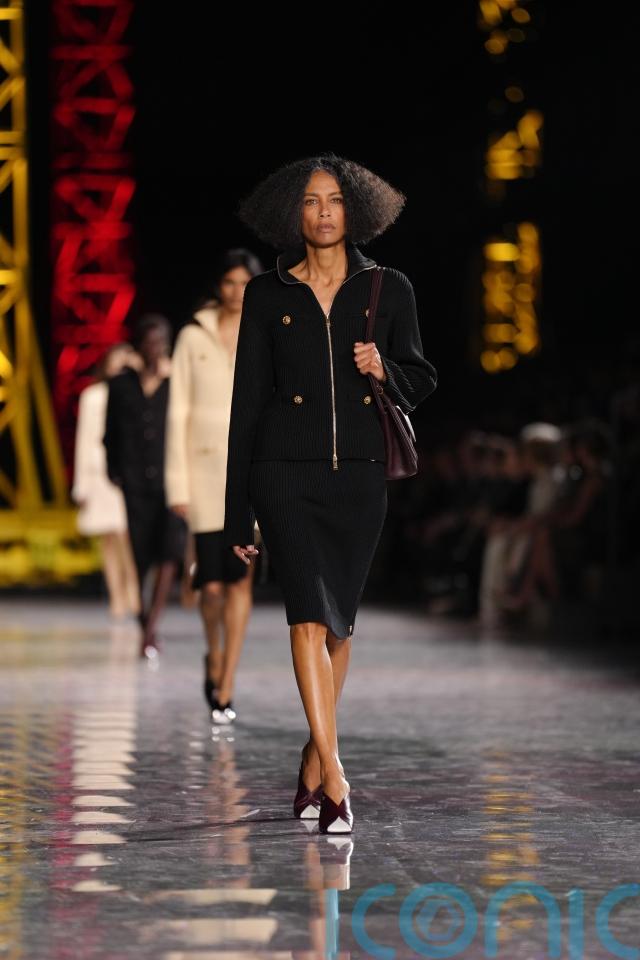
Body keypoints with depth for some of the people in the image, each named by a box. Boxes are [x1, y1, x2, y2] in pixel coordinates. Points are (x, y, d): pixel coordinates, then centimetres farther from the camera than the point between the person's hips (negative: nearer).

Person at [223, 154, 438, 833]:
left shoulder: (388, 291, 7)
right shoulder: (267, 295, 4)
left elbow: (420, 382, 13)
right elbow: (247, 402, 5)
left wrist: (384, 368, -12)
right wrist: (238, 515, 3)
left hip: (360, 477, 2)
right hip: (287, 475, -2)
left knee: (339, 621, 10)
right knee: (309, 616, -15)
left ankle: (313, 761, 28)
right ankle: (334, 780, -17)